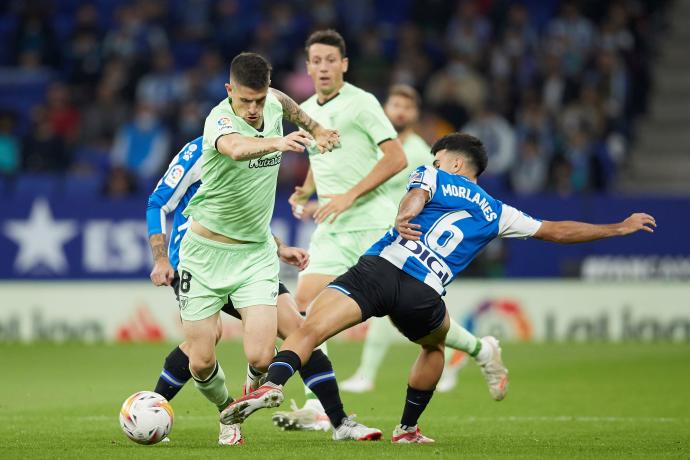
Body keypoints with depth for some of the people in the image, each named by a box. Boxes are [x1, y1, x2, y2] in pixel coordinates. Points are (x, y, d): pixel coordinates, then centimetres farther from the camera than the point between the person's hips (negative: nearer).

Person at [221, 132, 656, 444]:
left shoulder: (432, 176, 22)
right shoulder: (497, 213, 27)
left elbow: (416, 195, -3)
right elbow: (558, 231, 35)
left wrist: (404, 217, -24)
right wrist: (620, 228, 47)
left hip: (380, 269, -2)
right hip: (423, 297, 2)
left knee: (309, 330, -13)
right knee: (434, 344, 35)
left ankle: (273, 384, -40)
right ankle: (408, 428, 35)